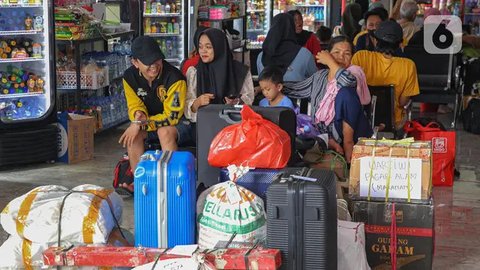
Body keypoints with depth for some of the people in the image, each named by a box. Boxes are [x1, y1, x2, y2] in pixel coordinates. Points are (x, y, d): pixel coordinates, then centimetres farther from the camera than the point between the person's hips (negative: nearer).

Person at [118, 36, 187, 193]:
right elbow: (134, 106, -2)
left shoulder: (174, 78, -25)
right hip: (149, 123, 4)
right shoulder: (130, 77, -8)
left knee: (165, 132, -36)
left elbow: (172, 116, -24)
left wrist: (142, 123, -31)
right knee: (133, 133, -25)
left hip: (176, 125, -4)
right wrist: (138, 114, -28)